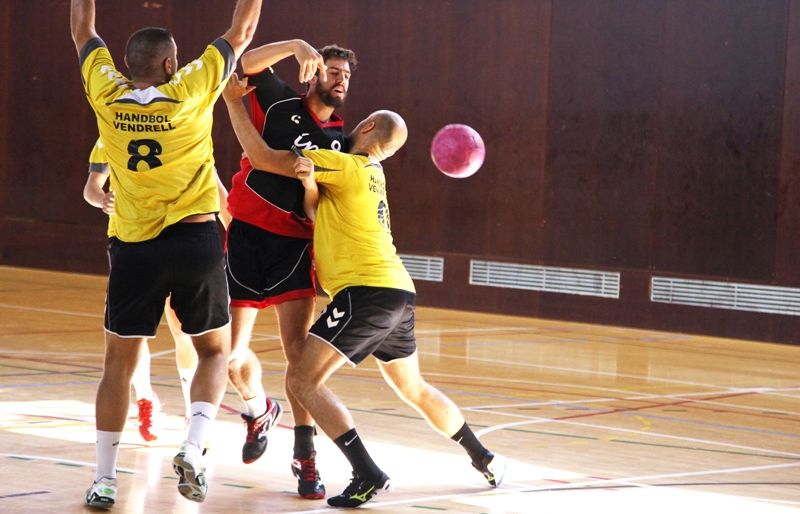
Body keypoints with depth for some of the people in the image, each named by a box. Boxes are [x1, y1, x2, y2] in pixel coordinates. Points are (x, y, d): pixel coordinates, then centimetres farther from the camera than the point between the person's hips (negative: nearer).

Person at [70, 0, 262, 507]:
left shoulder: (107, 94, -2)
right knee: (215, 352, 15)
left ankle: (105, 479, 9)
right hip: (195, 241, -2)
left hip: (132, 247, 2)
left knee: (119, 363, 12)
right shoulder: (191, 90, -8)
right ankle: (193, 449, -8)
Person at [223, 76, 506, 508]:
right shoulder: (371, 174, 20)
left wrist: (233, 100, -3)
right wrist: (307, 174, 7)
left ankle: (367, 474, -17)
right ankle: (485, 460, 36)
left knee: (303, 380, -9)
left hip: (367, 293, -9)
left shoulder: (347, 165, -7)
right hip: (399, 294, 9)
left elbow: (263, 157, -9)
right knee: (413, 388, 27)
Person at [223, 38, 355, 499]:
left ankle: (305, 456, -7)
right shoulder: (281, 104, 2)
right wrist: (296, 46, -23)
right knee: (233, 353, 1)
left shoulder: (340, 142, 11)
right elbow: (246, 64, -14)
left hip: (293, 244, 2)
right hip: (247, 233, -2)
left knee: (299, 346, -12)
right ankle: (259, 409, 34)